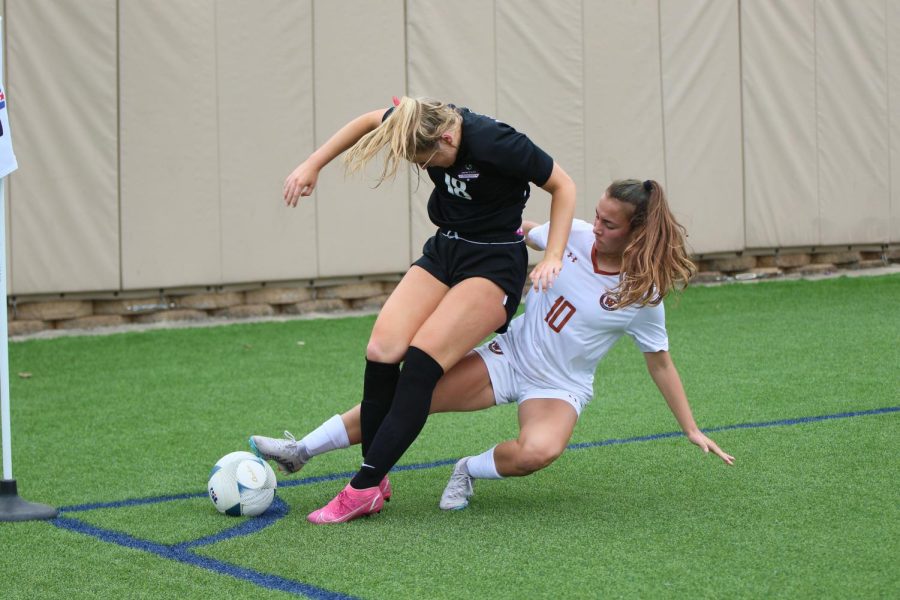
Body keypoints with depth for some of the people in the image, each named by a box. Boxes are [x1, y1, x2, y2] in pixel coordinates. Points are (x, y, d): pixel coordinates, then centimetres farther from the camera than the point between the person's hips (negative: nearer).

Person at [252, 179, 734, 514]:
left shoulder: (643, 295, -13)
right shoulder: (575, 235, -7)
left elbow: (660, 363, -2)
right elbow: (519, 232, 14)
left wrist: (692, 430, 0)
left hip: (559, 386, -3)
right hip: (509, 354, 3)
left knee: (538, 452, -38)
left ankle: (469, 472, -6)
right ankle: (300, 451, -7)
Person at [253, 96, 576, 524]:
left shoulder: (496, 144, -26)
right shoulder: (426, 122, -9)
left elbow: (562, 185, -12)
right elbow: (370, 121, 13)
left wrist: (552, 257, -16)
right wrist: (312, 165, 10)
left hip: (494, 265, -6)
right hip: (444, 250, 7)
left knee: (421, 358, -22)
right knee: (382, 351, -13)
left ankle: (364, 488, -19)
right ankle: (375, 477, -3)